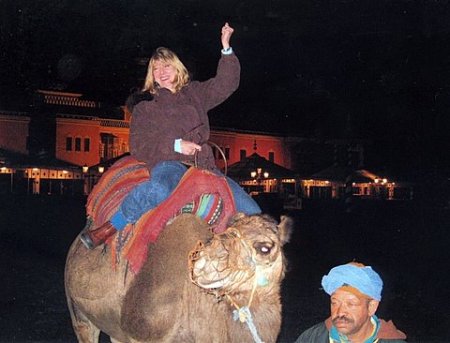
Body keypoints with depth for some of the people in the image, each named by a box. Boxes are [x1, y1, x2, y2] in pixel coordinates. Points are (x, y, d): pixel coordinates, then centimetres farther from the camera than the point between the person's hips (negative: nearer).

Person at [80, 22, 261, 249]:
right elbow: (138, 145, 4)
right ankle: (108, 229, -27)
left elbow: (226, 83, 18)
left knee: (252, 213, -11)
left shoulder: (194, 93, 25)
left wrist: (226, 48, 7)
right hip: (168, 164, -3)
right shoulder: (144, 108, 17)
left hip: (204, 166, 4)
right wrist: (176, 145, -9)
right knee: (160, 189, -42)